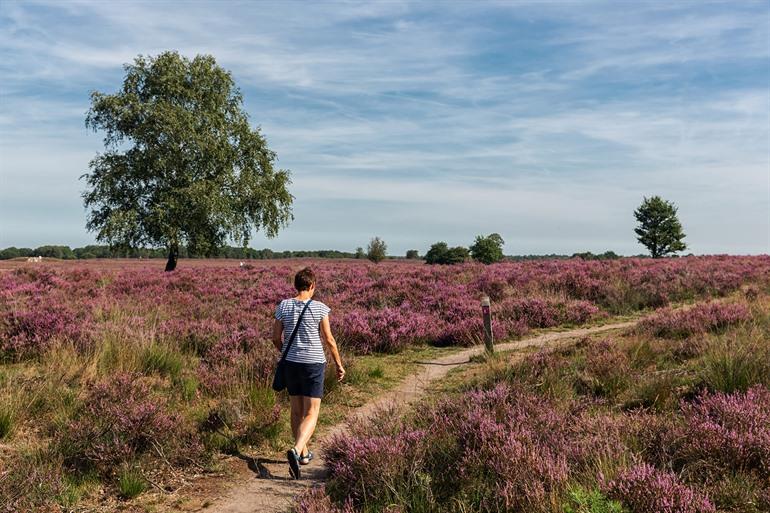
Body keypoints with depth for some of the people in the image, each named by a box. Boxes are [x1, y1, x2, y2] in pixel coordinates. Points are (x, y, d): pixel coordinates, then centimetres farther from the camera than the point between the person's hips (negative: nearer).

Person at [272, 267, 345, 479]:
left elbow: (276, 338, 5)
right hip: (314, 363, -4)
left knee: (297, 411, 17)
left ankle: (303, 453, 28)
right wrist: (339, 364, 7)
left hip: (291, 363, 4)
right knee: (311, 414, 0)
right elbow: (329, 340, -5)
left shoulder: (283, 306, 0)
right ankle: (296, 450, -20)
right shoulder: (319, 308, -9)